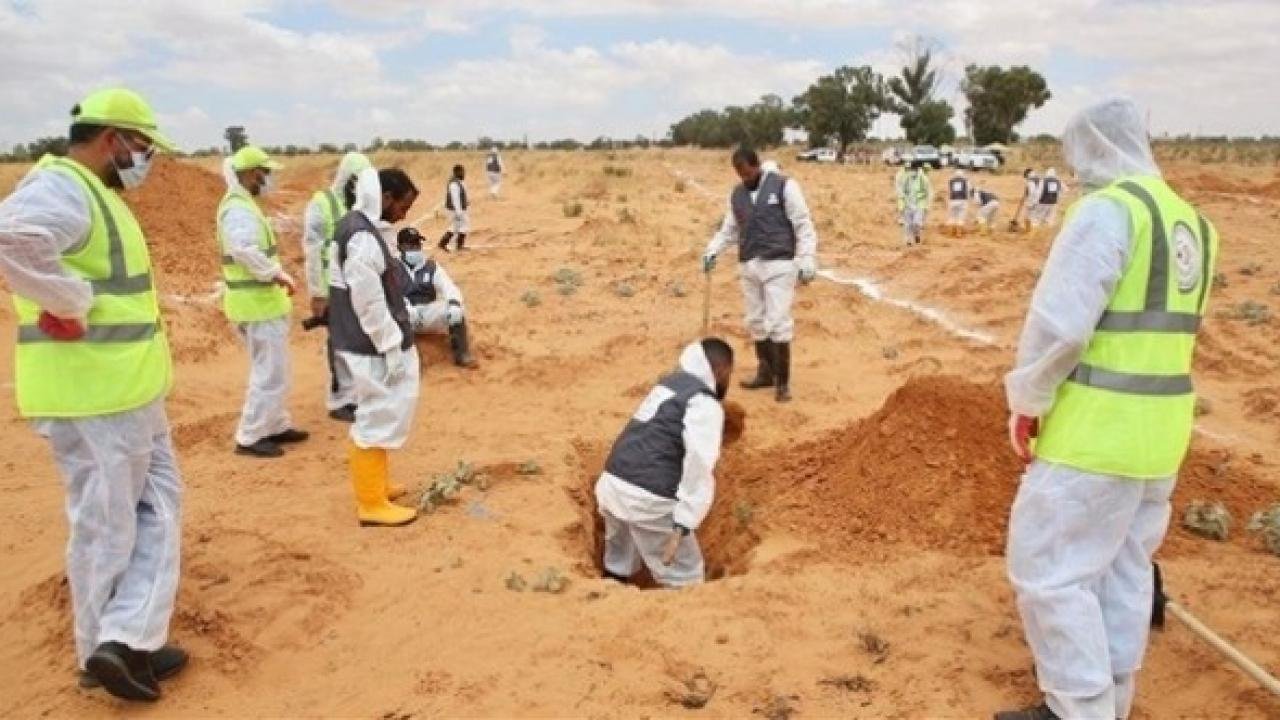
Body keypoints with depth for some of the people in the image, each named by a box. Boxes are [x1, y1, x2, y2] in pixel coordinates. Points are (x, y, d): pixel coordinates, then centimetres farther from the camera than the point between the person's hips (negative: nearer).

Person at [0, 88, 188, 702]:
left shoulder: (95, 193, 14)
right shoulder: (61, 188, -17)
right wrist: (74, 303, -28)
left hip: (128, 388, 10)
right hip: (91, 393, -10)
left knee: (158, 503, 15)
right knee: (106, 523, 2)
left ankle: (128, 641, 20)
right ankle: (104, 650, 16)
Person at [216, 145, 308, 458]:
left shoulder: (241, 204, 16)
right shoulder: (239, 208, -18)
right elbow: (245, 251, -32)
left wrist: (276, 275, 13)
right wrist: (278, 274, -23)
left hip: (260, 298, 11)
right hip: (259, 301, -11)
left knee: (271, 368, 19)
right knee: (270, 372, -5)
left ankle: (277, 426, 29)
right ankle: (249, 437, 2)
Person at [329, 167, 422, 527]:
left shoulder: (359, 227, 11)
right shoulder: (363, 237, -22)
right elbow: (369, 304, -23)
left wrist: (396, 342, 19)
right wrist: (393, 349, -17)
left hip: (371, 344, 10)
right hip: (374, 347, -10)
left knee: (377, 416, 21)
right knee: (379, 420, -1)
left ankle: (374, 485, 35)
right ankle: (372, 503, 9)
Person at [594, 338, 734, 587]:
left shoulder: (669, 384, 19)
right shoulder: (706, 404, -7)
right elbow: (699, 466, -19)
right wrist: (683, 526, -23)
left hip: (611, 484, 8)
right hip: (647, 499, -8)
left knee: (618, 564, 27)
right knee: (685, 578, 5)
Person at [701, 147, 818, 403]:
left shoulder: (784, 186, -4)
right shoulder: (737, 195, 13)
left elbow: (804, 225, -6)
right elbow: (729, 229, 20)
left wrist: (807, 260, -13)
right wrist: (712, 250, 2)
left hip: (779, 264, -6)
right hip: (749, 266, 6)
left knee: (777, 322, -10)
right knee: (756, 321, 10)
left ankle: (783, 381, 0)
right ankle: (766, 373, 24)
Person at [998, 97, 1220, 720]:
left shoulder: (1108, 208, -16)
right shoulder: (1190, 221, 13)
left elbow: (1059, 319, -21)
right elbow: (1164, 325, 17)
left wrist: (1026, 400, -8)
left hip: (1098, 427, -9)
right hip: (1159, 425, 9)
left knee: (1048, 567, 2)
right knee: (1122, 567, 18)